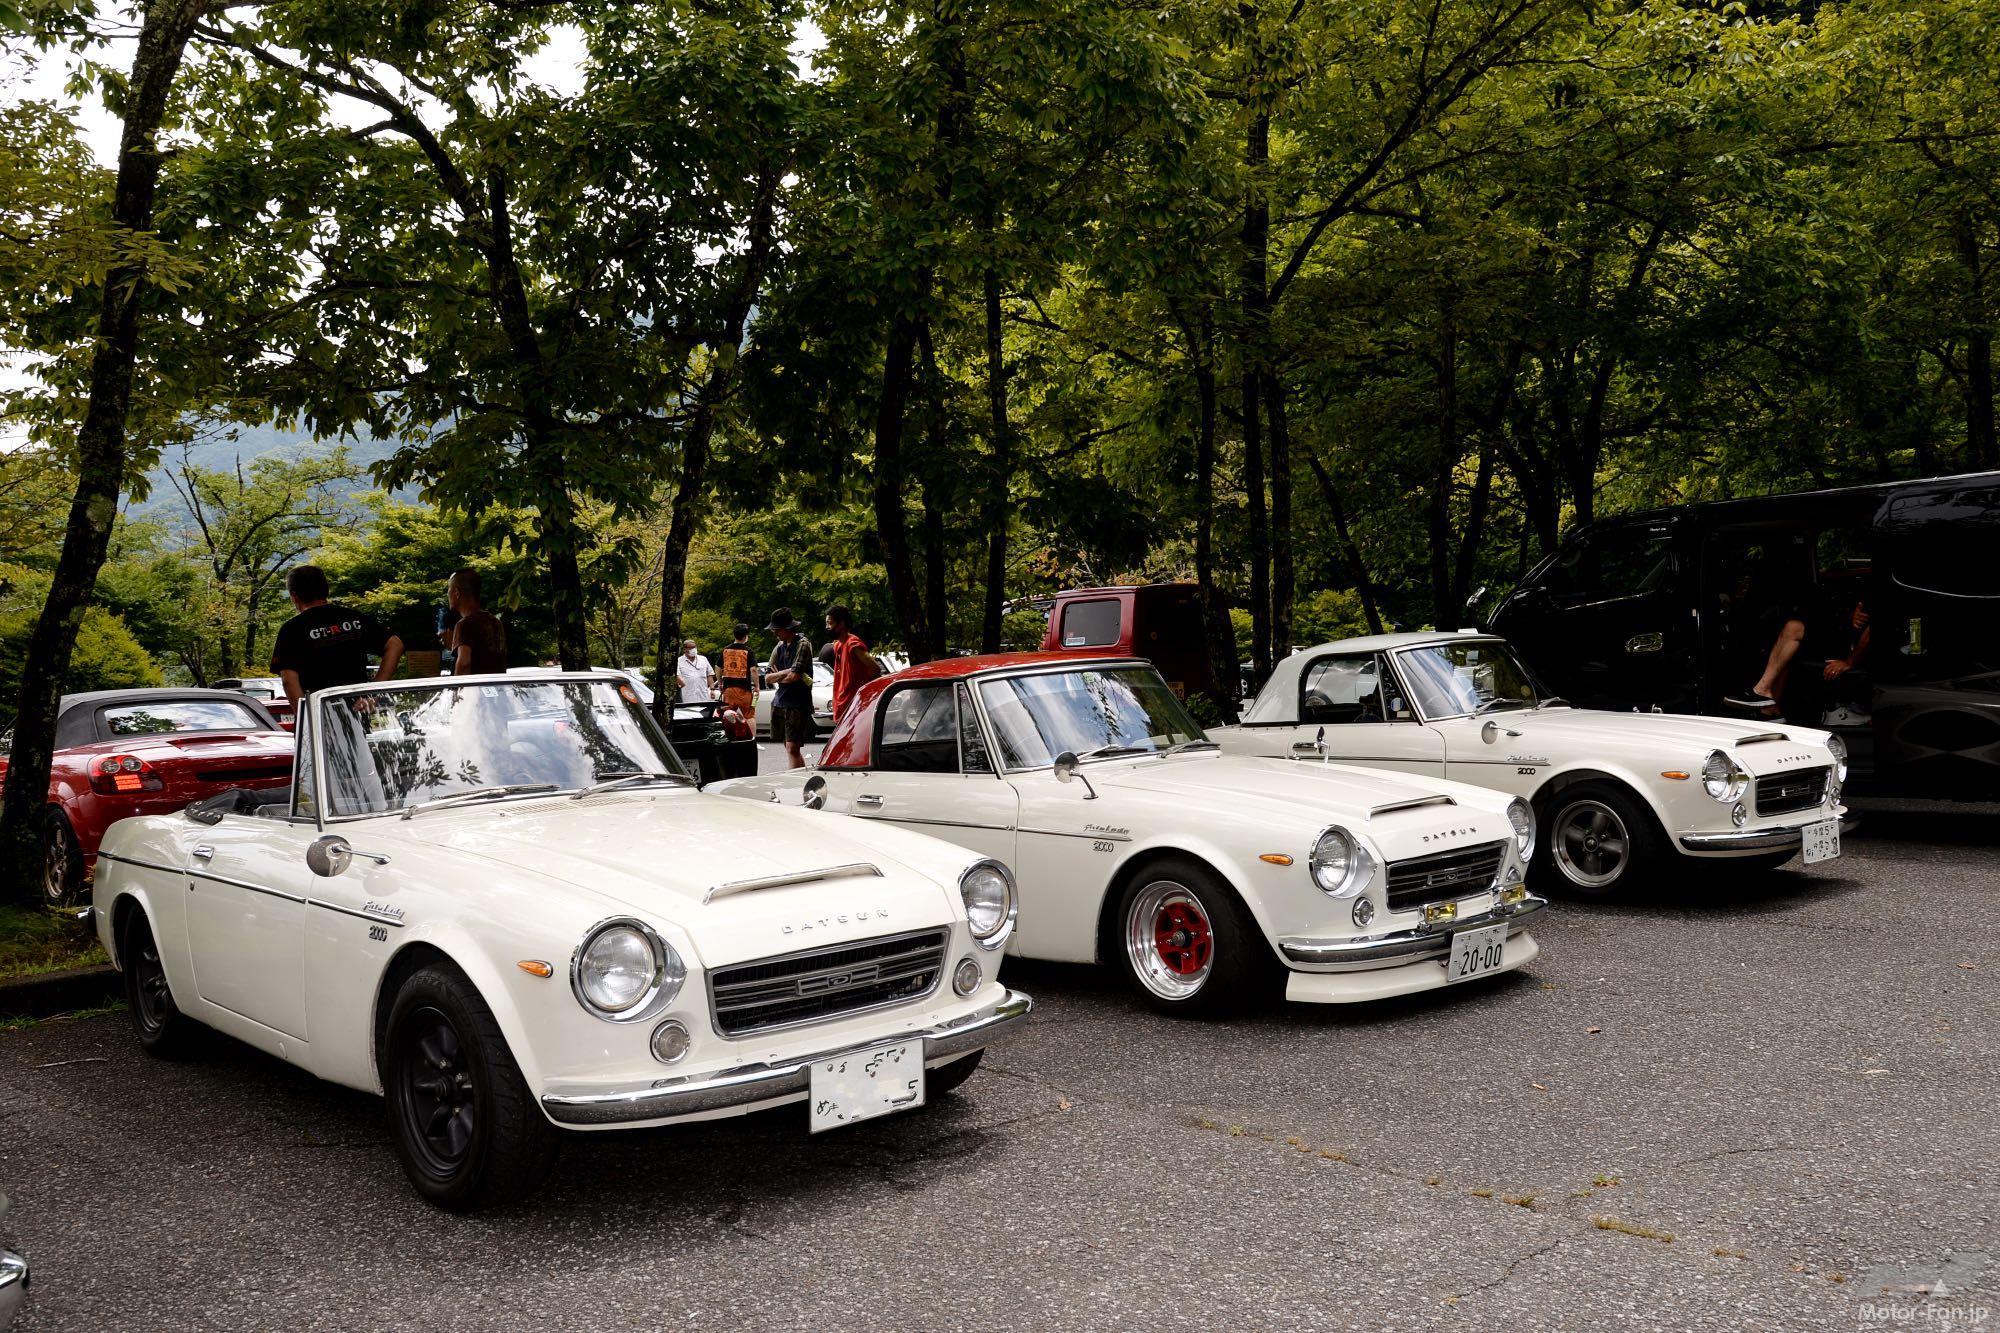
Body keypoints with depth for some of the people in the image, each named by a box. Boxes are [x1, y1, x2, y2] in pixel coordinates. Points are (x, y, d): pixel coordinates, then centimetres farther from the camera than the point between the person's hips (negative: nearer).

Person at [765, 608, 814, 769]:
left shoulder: (802, 645, -8)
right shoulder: (779, 647, 15)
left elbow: (794, 675, -18)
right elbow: (767, 678, 10)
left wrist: (777, 676, 0)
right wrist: (784, 673, -6)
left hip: (798, 703, -8)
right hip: (780, 701, 8)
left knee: (792, 748, -13)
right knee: (789, 748, 11)